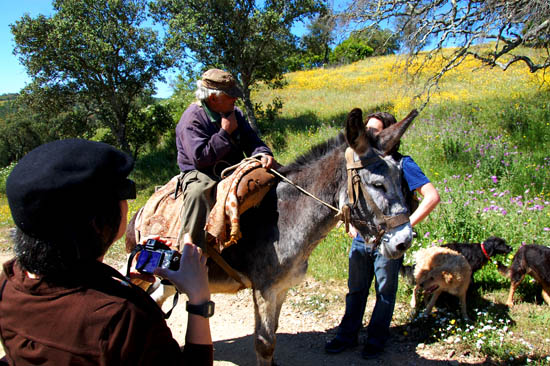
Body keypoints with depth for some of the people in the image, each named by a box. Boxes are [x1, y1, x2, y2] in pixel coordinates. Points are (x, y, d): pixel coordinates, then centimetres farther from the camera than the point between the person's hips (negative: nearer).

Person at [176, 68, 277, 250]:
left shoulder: (235, 113, 10)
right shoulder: (192, 119, -13)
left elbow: (251, 141, 6)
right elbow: (200, 158, -22)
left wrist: (264, 154, -19)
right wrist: (225, 132, -19)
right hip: (201, 174, -6)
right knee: (198, 192, -42)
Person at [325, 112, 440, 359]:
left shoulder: (402, 164, -12)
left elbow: (432, 197, -18)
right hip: (361, 239, 5)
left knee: (385, 293, 13)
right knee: (355, 290, 16)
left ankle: (376, 340, 31)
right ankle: (347, 336, 32)